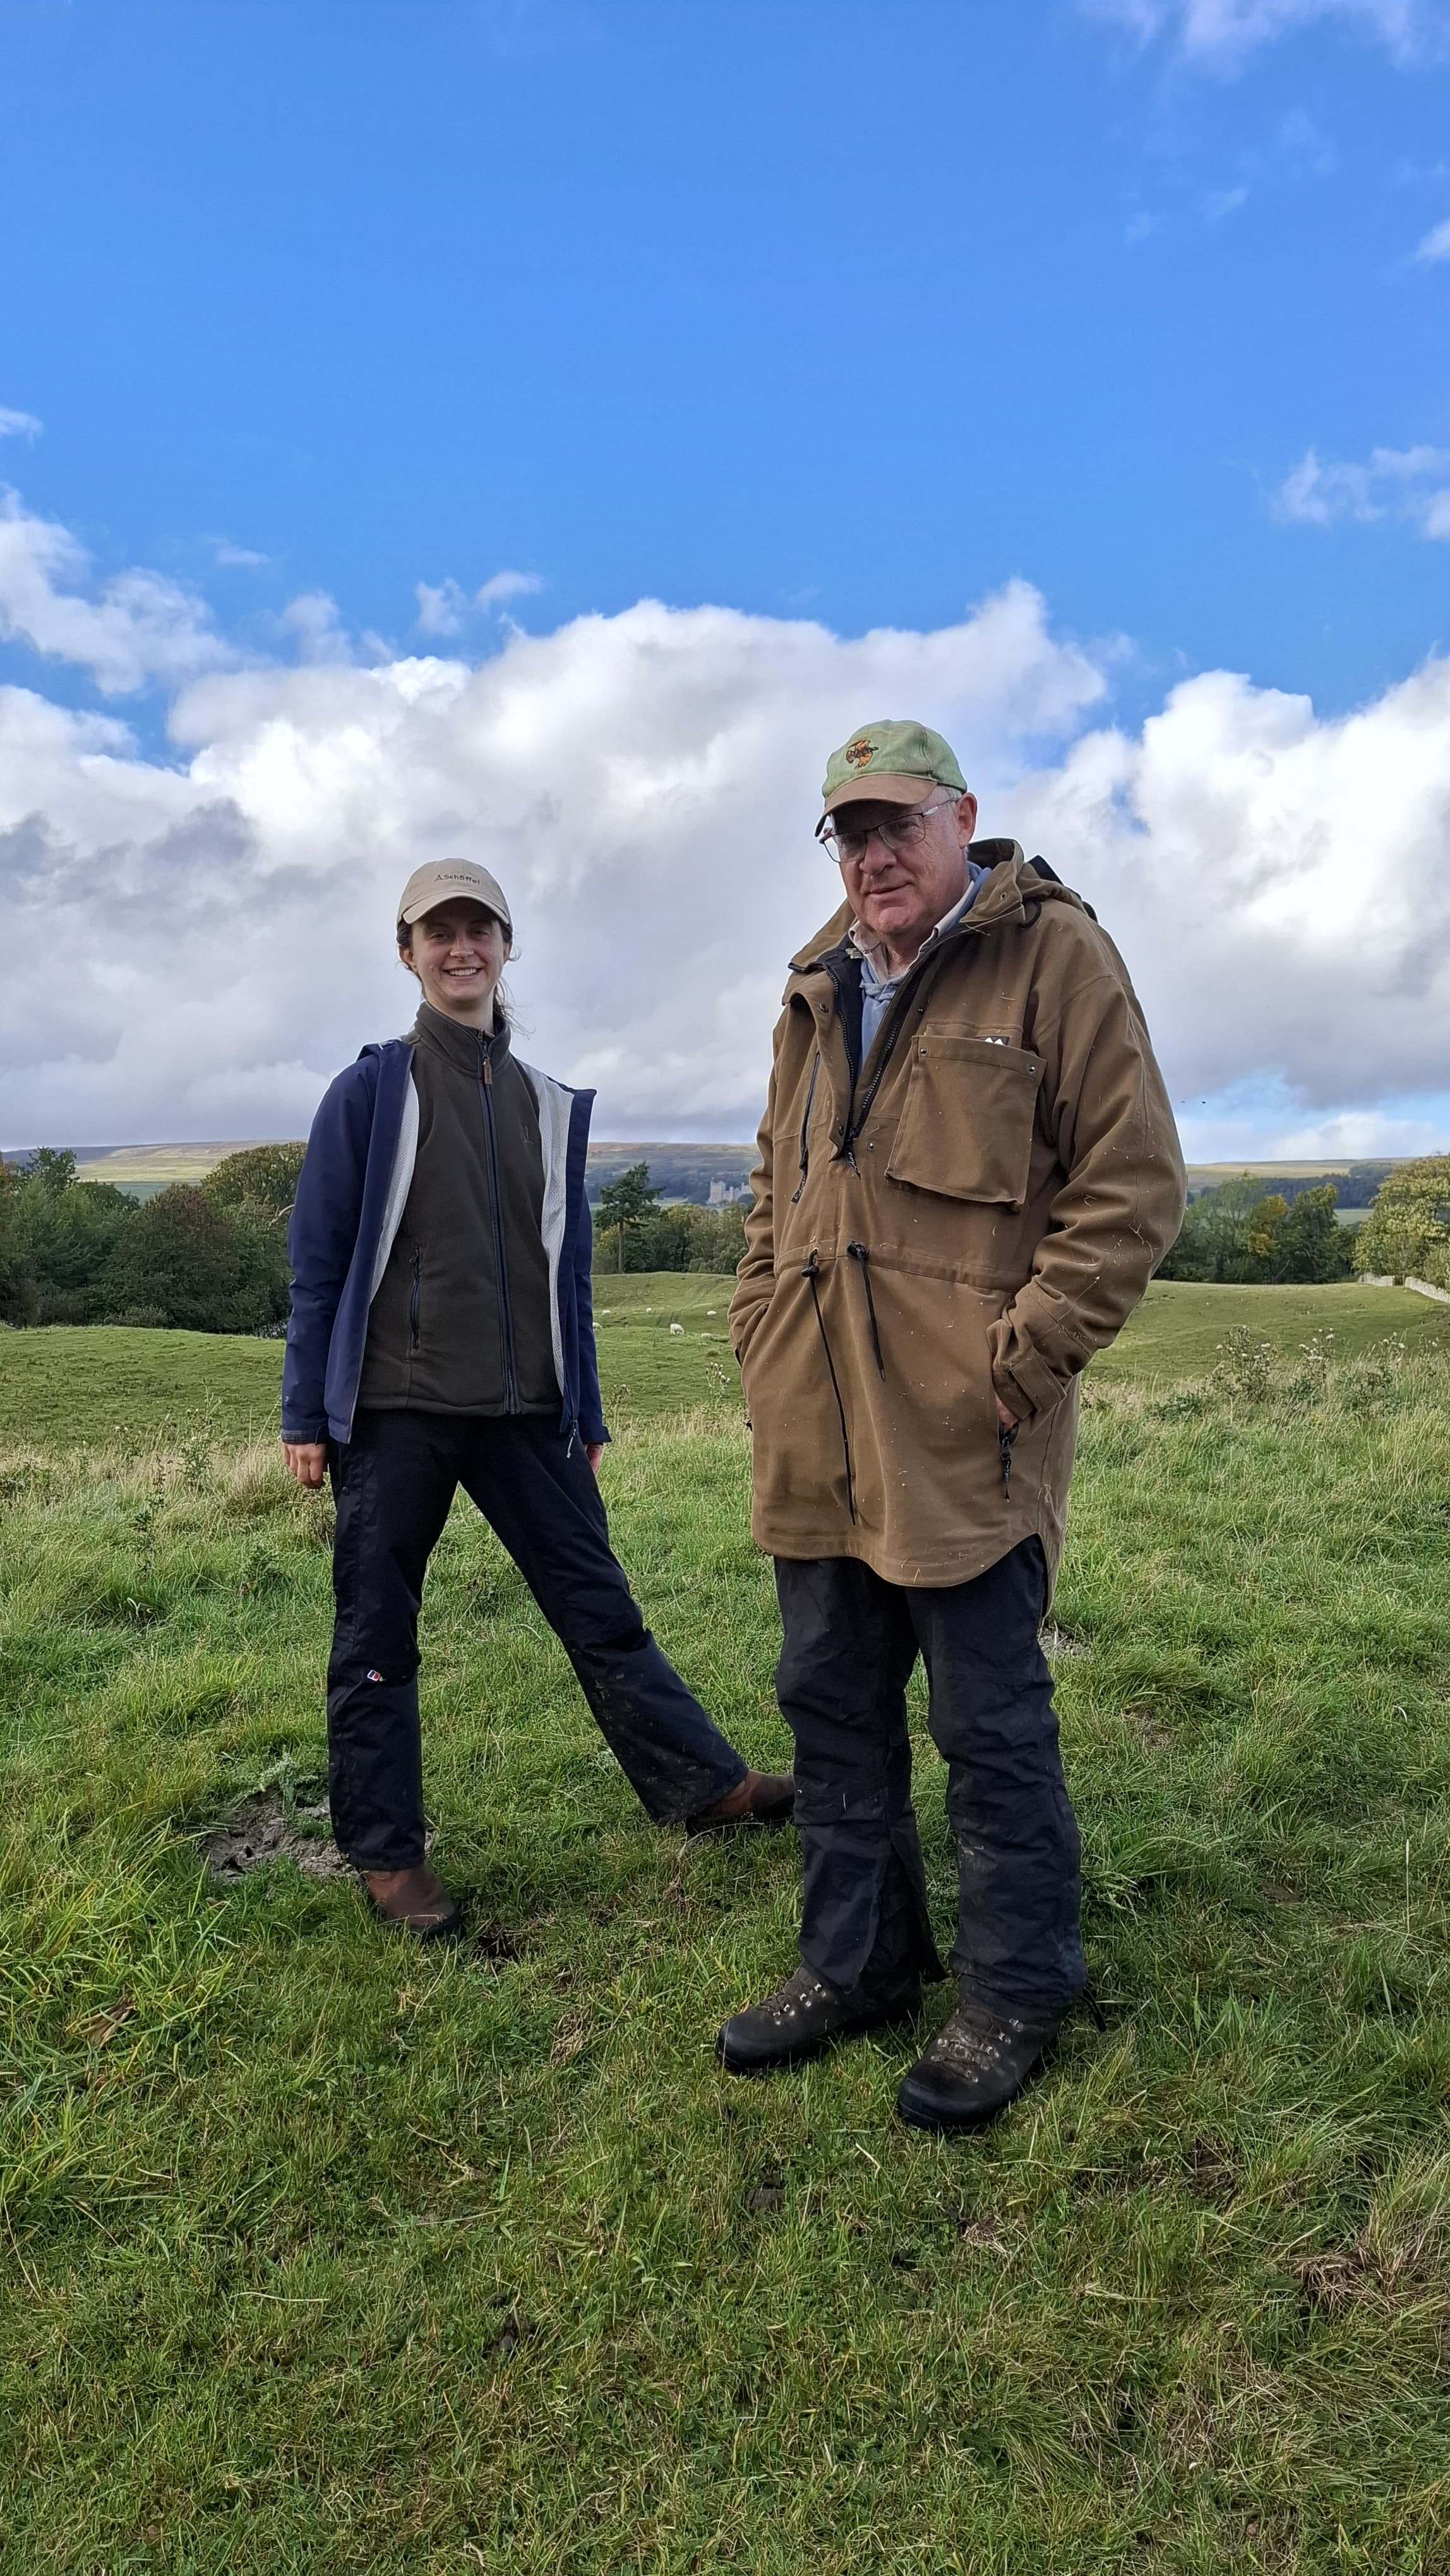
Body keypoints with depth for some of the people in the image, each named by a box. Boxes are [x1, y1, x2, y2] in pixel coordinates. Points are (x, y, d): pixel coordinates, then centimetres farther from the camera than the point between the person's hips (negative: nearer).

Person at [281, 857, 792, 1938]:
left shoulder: (548, 1105, 11)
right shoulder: (371, 1090, 0)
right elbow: (319, 1261, -1)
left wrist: (587, 1416, 14)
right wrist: (306, 1414, -4)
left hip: (525, 1413, 3)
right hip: (394, 1410, -3)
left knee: (601, 1607, 7)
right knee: (378, 1635, 6)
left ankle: (704, 1782, 17)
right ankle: (386, 1853, 19)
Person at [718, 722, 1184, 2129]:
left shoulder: (1053, 954, -4)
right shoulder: (819, 988, 16)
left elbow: (1133, 1180, -10)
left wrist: (1023, 1354, -14)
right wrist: (759, 1322, 13)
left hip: (963, 1433, -7)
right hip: (814, 1432, 7)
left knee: (990, 1726, 5)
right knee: (832, 1709, 16)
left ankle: (1013, 1996, 26)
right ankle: (853, 1963, 34)